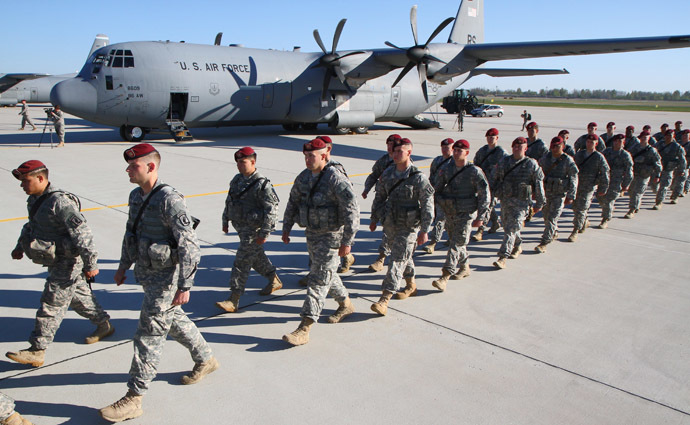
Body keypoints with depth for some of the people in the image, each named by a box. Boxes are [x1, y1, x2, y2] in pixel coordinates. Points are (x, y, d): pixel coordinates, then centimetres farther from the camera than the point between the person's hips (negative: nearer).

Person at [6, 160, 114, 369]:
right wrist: (20, 246, 25)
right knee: (79, 296, 21)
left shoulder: (60, 202, -25)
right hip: (57, 262, 10)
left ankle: (37, 351, 5)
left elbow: (81, 233, -26)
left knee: (51, 304, -3)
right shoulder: (34, 200, 6)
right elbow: (31, 226, 26)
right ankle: (104, 324, 38)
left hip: (69, 261, -10)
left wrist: (91, 263, -25)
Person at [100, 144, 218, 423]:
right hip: (146, 274, 9)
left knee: (149, 335, -2)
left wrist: (184, 286, -22)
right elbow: (130, 233, 20)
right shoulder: (136, 196, 5)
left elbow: (188, 246, -23)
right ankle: (205, 360, 43)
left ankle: (133, 399, 10)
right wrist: (124, 266, 24)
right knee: (173, 320, 22)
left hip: (165, 278, -9)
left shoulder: (170, 200, -22)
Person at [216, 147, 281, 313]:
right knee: (257, 257, 22)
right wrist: (225, 220, 19)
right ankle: (274, 280, 43)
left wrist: (264, 233, -21)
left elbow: (271, 210, -19)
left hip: (254, 230, -9)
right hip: (241, 227, 9)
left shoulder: (261, 184, -18)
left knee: (242, 263, -8)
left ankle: (233, 301, -3)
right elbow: (229, 201, 20)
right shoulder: (237, 180, 7)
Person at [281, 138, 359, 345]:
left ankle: (304, 329, -7)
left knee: (318, 280, -8)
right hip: (311, 234, 8)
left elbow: (352, 212, -21)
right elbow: (293, 203, 16)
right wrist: (286, 228, 16)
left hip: (331, 236, -8)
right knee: (326, 273, 21)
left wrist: (347, 241, -22)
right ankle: (346, 304, 44)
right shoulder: (303, 177, 4)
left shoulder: (337, 180, -20)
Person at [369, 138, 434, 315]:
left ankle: (384, 299, -11)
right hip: (390, 224, 6)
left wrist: (424, 230, -12)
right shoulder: (387, 173, 2)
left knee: (397, 261, -9)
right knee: (403, 257, 21)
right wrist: (374, 218, 15)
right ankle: (411, 285, 43)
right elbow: (380, 197, 14)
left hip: (409, 227, -6)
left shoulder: (419, 178, -14)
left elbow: (427, 205, -11)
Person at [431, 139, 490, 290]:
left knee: (457, 244, -10)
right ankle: (464, 267, 39)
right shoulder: (445, 169, 3)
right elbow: (436, 190, 12)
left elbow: (485, 195, -7)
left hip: (466, 214, -6)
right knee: (455, 241, 17)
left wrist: (480, 217, -10)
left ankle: (445, 277, -13)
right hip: (450, 212, 6)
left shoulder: (474, 171, -10)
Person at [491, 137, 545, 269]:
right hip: (505, 200, 5)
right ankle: (518, 246, 44)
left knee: (511, 229, -11)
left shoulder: (531, 164, -4)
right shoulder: (504, 162, 7)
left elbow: (539, 185, 0)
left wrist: (539, 203, 1)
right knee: (507, 226, 17)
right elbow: (497, 179, 17)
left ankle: (502, 257, -12)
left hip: (521, 202, -5)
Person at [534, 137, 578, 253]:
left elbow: (573, 179, -5)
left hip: (559, 195, -5)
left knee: (552, 219, -9)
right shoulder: (545, 158, 4)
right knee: (546, 216, 18)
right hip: (545, 192, 5)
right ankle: (554, 233, 45)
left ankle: (543, 244, -9)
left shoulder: (568, 160, -8)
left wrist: (570, 196, -8)